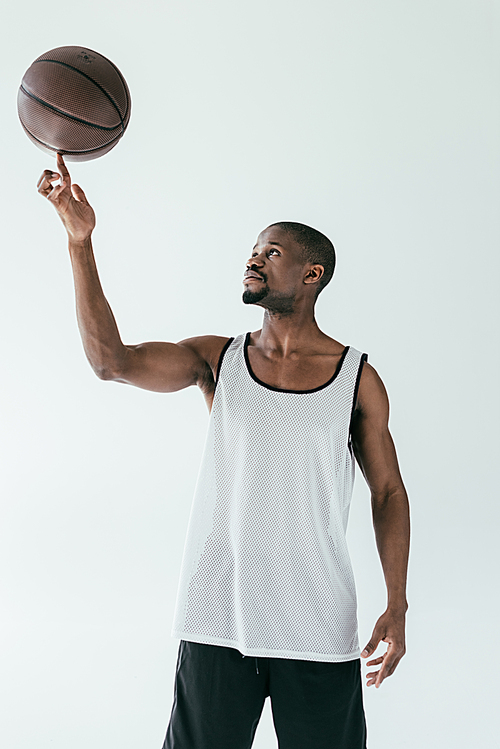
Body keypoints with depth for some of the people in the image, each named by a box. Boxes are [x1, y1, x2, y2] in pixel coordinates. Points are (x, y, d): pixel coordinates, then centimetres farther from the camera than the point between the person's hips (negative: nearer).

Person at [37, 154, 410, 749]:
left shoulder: (359, 378, 3)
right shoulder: (217, 359, 4)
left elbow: (388, 492, 9)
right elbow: (110, 359, -11)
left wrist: (397, 605, 1)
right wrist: (81, 241, -19)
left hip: (320, 629, 0)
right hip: (217, 618, 1)